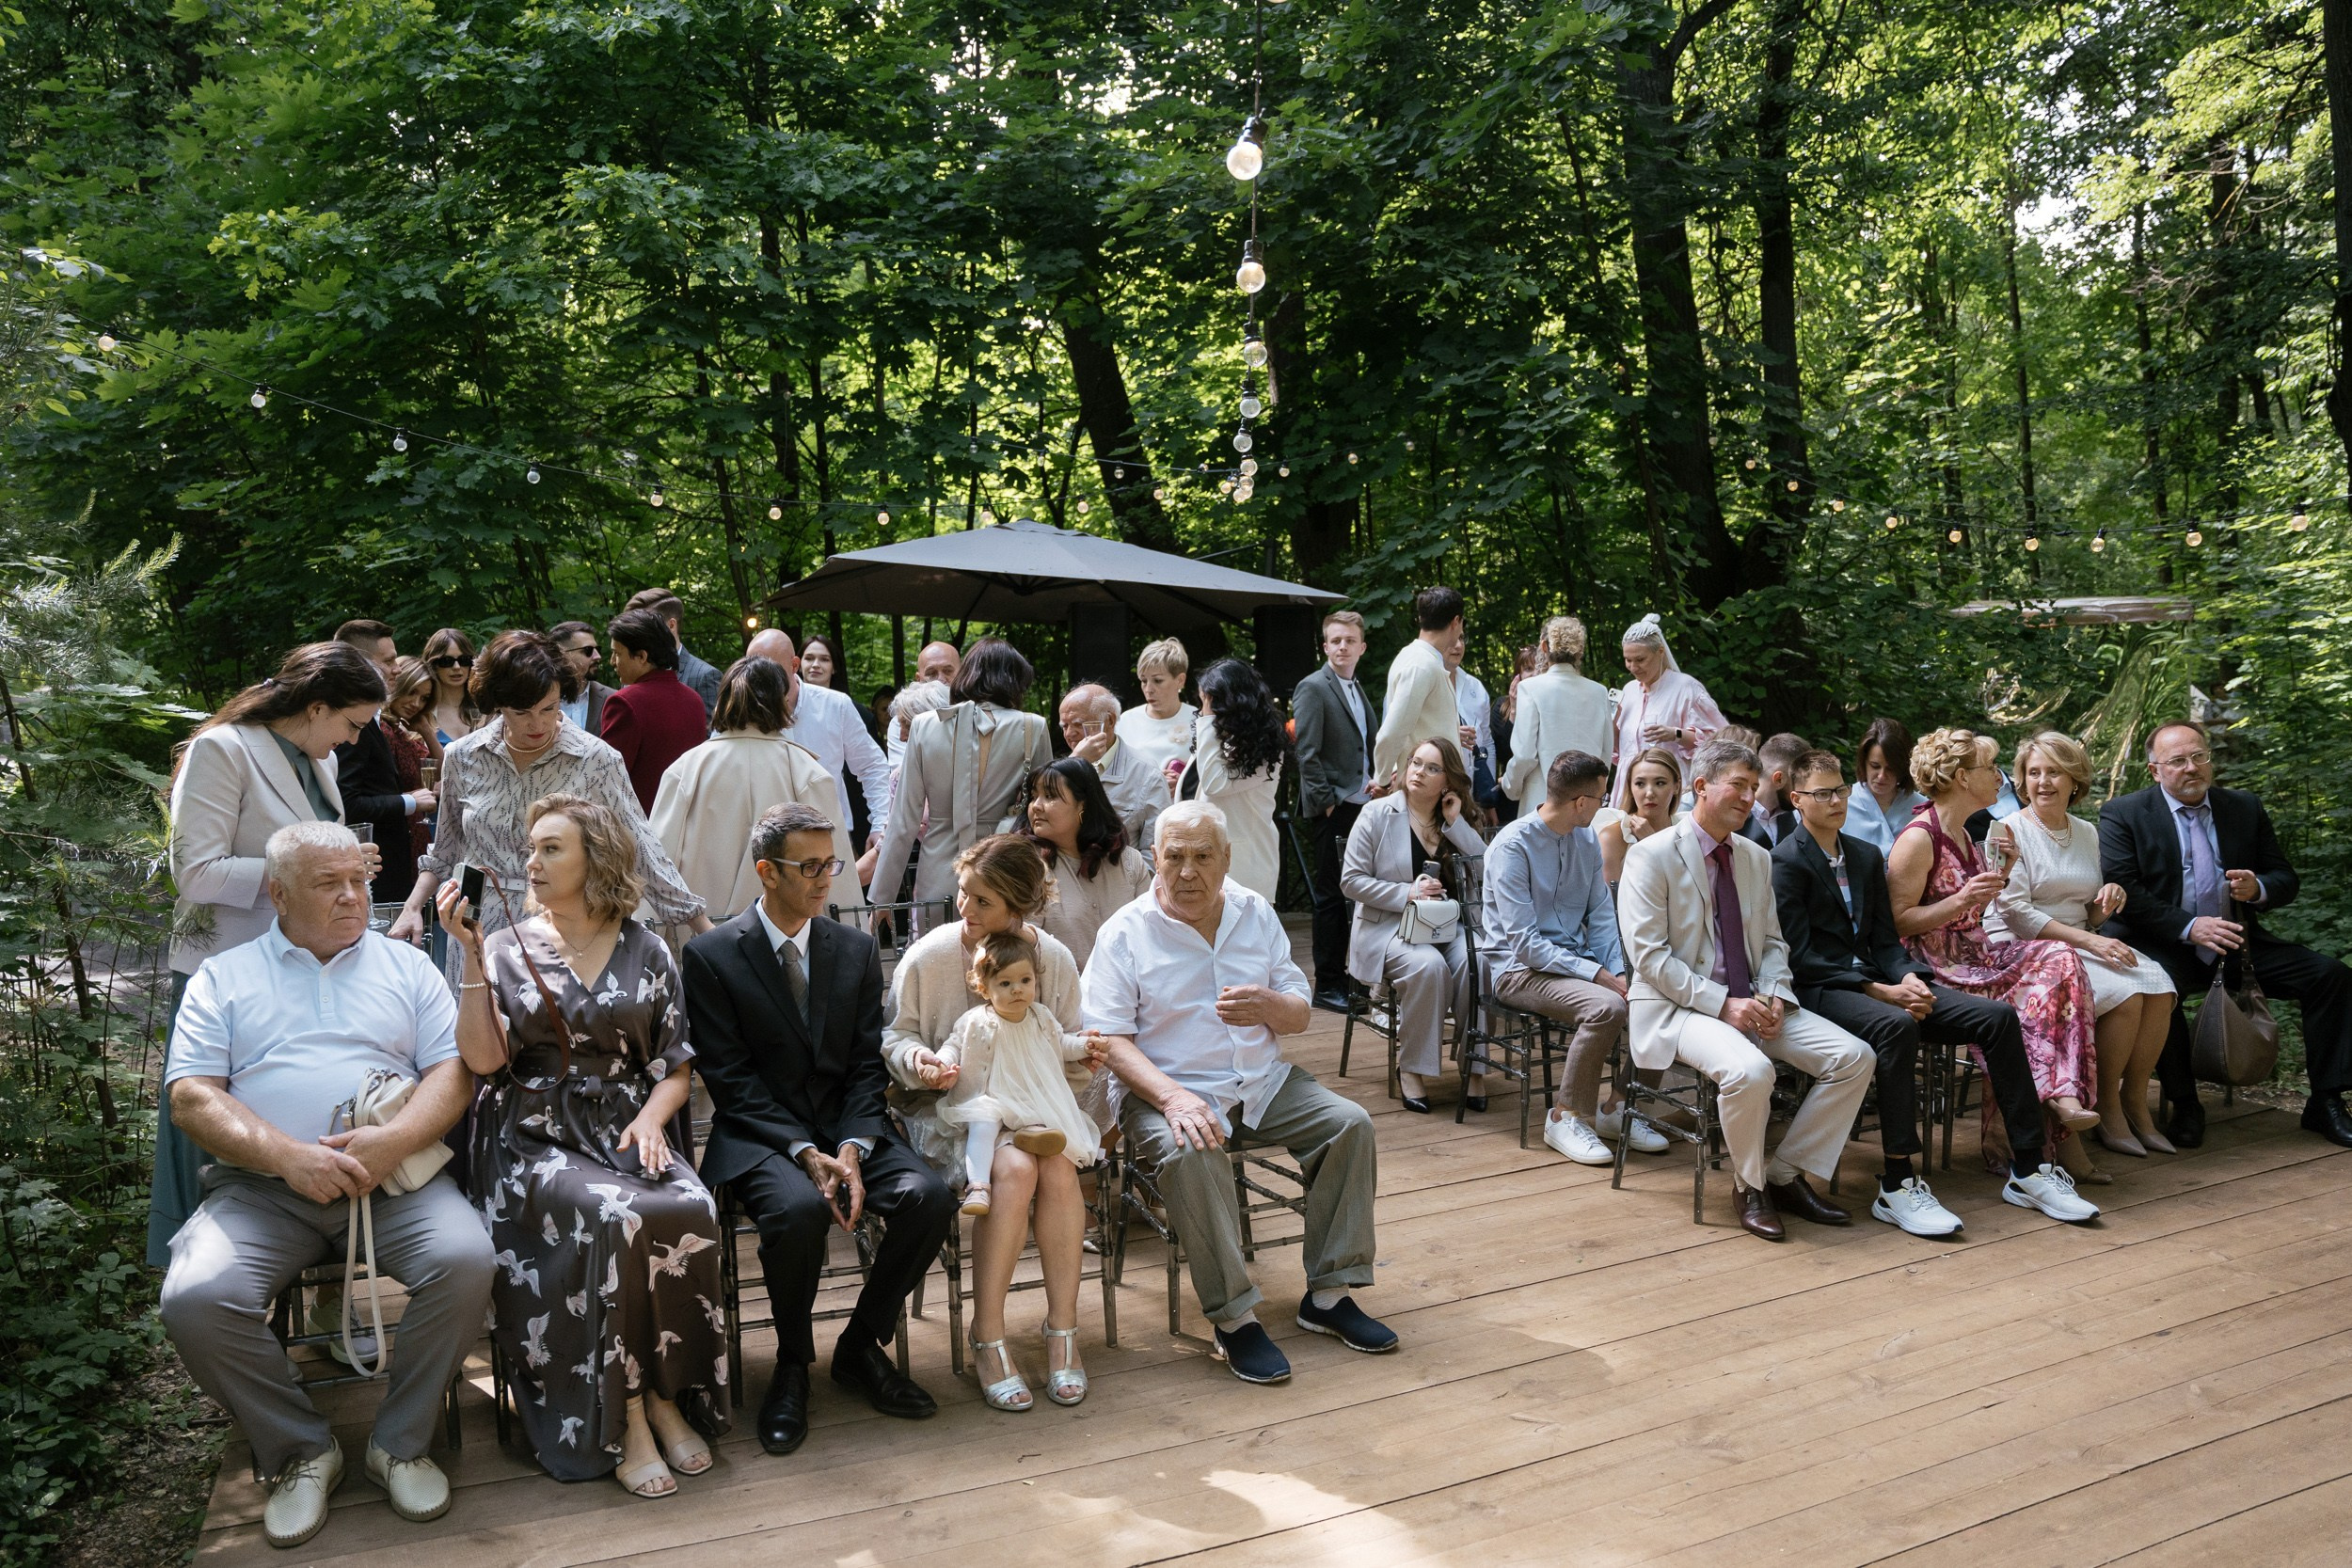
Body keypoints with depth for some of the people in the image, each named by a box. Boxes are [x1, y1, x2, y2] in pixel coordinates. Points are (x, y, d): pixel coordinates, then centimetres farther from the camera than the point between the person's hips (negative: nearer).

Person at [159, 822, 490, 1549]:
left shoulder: (406, 966, 15)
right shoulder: (225, 977, 13)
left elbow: (454, 1070, 6)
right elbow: (191, 1096, 2)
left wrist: (396, 1139, -14)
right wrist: (287, 1155, -14)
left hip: (394, 1179, 0)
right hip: (261, 1185, 0)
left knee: (466, 1261, -27)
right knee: (194, 1301, -26)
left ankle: (401, 1442, -4)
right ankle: (300, 1449, -2)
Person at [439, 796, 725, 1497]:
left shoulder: (645, 951, 10)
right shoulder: (508, 949, 7)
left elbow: (677, 1066, 10)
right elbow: (485, 1059, -6)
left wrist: (650, 1118, -10)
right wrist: (471, 954, -10)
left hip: (629, 1128, 2)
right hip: (538, 1136, -2)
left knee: (690, 1211, -29)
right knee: (615, 1218, -32)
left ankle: (664, 1397, -12)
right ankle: (626, 1420, -19)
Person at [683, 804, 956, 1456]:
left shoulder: (857, 949, 9)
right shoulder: (712, 955, -3)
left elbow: (867, 1065, 4)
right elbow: (731, 1079, -8)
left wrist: (852, 1149, -14)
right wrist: (806, 1154, -20)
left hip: (846, 1128, 4)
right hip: (760, 1136, -4)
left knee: (929, 1196, -23)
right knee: (798, 1208, -35)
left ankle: (861, 1345, 0)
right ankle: (793, 1364, -7)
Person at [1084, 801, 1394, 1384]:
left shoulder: (1257, 915, 9)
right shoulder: (1126, 932, -5)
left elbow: (1299, 1014, 11)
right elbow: (1110, 1040, -13)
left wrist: (1269, 1005, -15)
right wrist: (1173, 1098, -29)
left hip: (1264, 1082, 5)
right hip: (1168, 1090, -5)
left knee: (1350, 1123, -14)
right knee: (1192, 1154, -35)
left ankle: (1329, 1294, -5)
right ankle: (1234, 1319, -24)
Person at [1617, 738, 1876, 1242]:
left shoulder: (1757, 859, 15)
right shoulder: (1651, 856, -7)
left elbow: (1772, 941, 16)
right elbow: (1648, 955, -13)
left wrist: (1773, 996, -6)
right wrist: (1722, 1004, -19)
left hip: (1751, 1003, 7)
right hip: (1677, 1007, -7)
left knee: (1854, 1058, -11)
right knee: (1750, 1070, -35)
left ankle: (1786, 1175, 2)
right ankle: (1749, 1185, -7)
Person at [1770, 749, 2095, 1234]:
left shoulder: (1867, 855, 20)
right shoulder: (1786, 861, -4)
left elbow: (1885, 940, 16)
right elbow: (1799, 955, -12)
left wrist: (1908, 978, -7)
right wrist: (1880, 991, -18)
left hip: (1878, 983, 7)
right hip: (1818, 990, -7)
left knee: (1998, 1015, -10)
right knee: (1896, 1026, -38)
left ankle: (2027, 1170, -7)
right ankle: (1897, 1187, -34)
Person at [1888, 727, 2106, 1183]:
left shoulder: (1962, 835, 17)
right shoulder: (1918, 839, -11)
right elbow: (1898, 922, -15)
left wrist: (2001, 872, 7)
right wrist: (1960, 900, -24)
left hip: (1976, 957, 8)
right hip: (1937, 969, -8)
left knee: (2059, 959, -16)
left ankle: (2062, 1098, -23)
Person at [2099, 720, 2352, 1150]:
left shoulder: (2245, 808, 11)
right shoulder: (2124, 814, -3)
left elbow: (2287, 880, 13)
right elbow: (2121, 890, -13)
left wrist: (2258, 888, -12)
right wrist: (2188, 927, -23)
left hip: (2236, 942, 5)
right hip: (2164, 946, -5)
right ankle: (2184, 1106, -15)